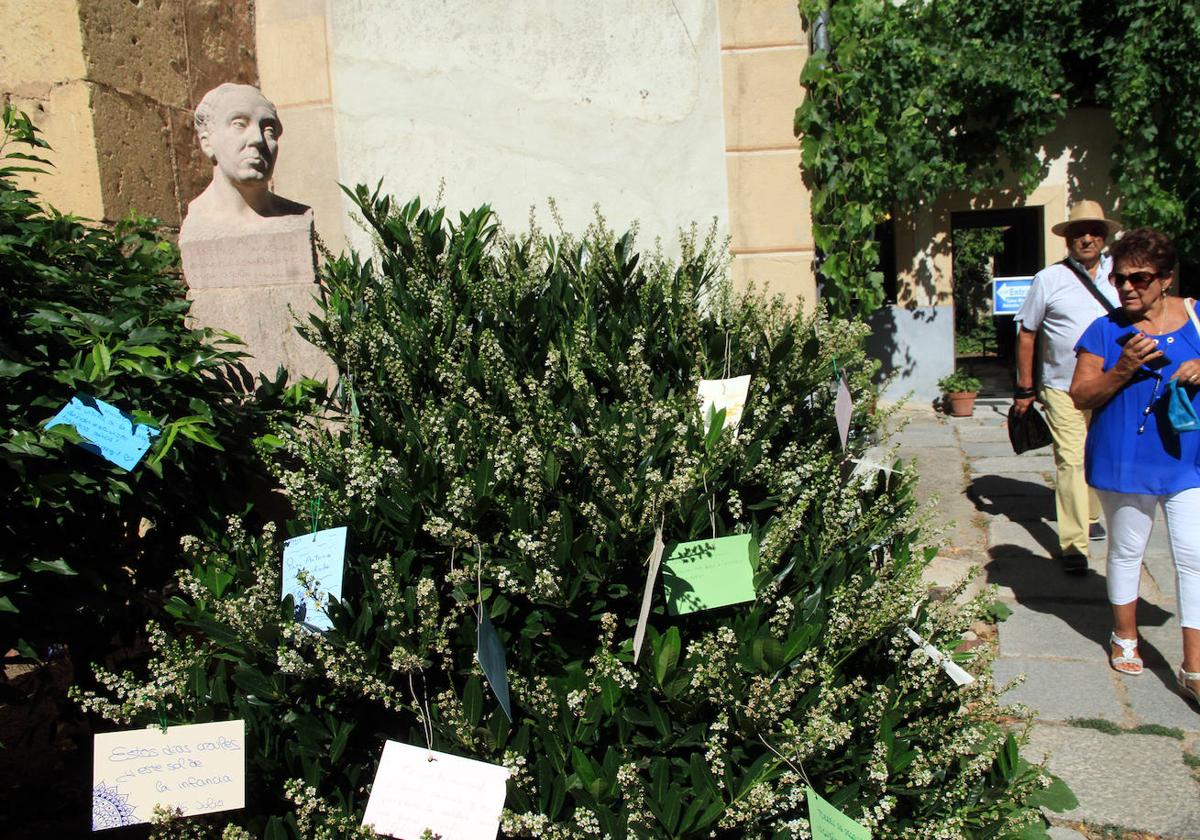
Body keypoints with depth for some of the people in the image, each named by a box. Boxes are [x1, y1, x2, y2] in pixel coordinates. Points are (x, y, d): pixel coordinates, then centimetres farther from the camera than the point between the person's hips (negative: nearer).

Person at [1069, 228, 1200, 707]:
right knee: (1126, 550, 14)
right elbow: (1081, 396, -6)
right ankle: (1125, 636, 35)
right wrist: (1123, 370, -21)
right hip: (1124, 462, -1)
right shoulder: (1106, 331, -4)